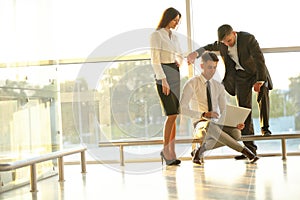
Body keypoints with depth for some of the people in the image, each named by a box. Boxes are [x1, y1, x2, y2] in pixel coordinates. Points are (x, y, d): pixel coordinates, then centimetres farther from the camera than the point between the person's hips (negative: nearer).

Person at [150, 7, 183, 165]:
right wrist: (163, 80, -22)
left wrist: (179, 62, 2)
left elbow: (179, 56, 25)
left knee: (174, 115, 4)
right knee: (172, 114, -13)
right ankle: (166, 149, -1)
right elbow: (155, 59, -15)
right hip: (163, 75, -8)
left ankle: (171, 151, 8)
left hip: (175, 75, 8)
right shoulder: (156, 35, -7)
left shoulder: (174, 37, 15)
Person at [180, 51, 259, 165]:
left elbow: (224, 112, 8)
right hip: (200, 124, -4)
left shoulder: (219, 87, 13)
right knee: (210, 126, -41)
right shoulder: (191, 84, -3)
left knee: (236, 133, -29)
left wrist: (236, 123, -13)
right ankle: (244, 151, -33)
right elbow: (182, 109, -13)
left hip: (217, 124, 5)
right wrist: (204, 114, -26)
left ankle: (203, 148, -12)